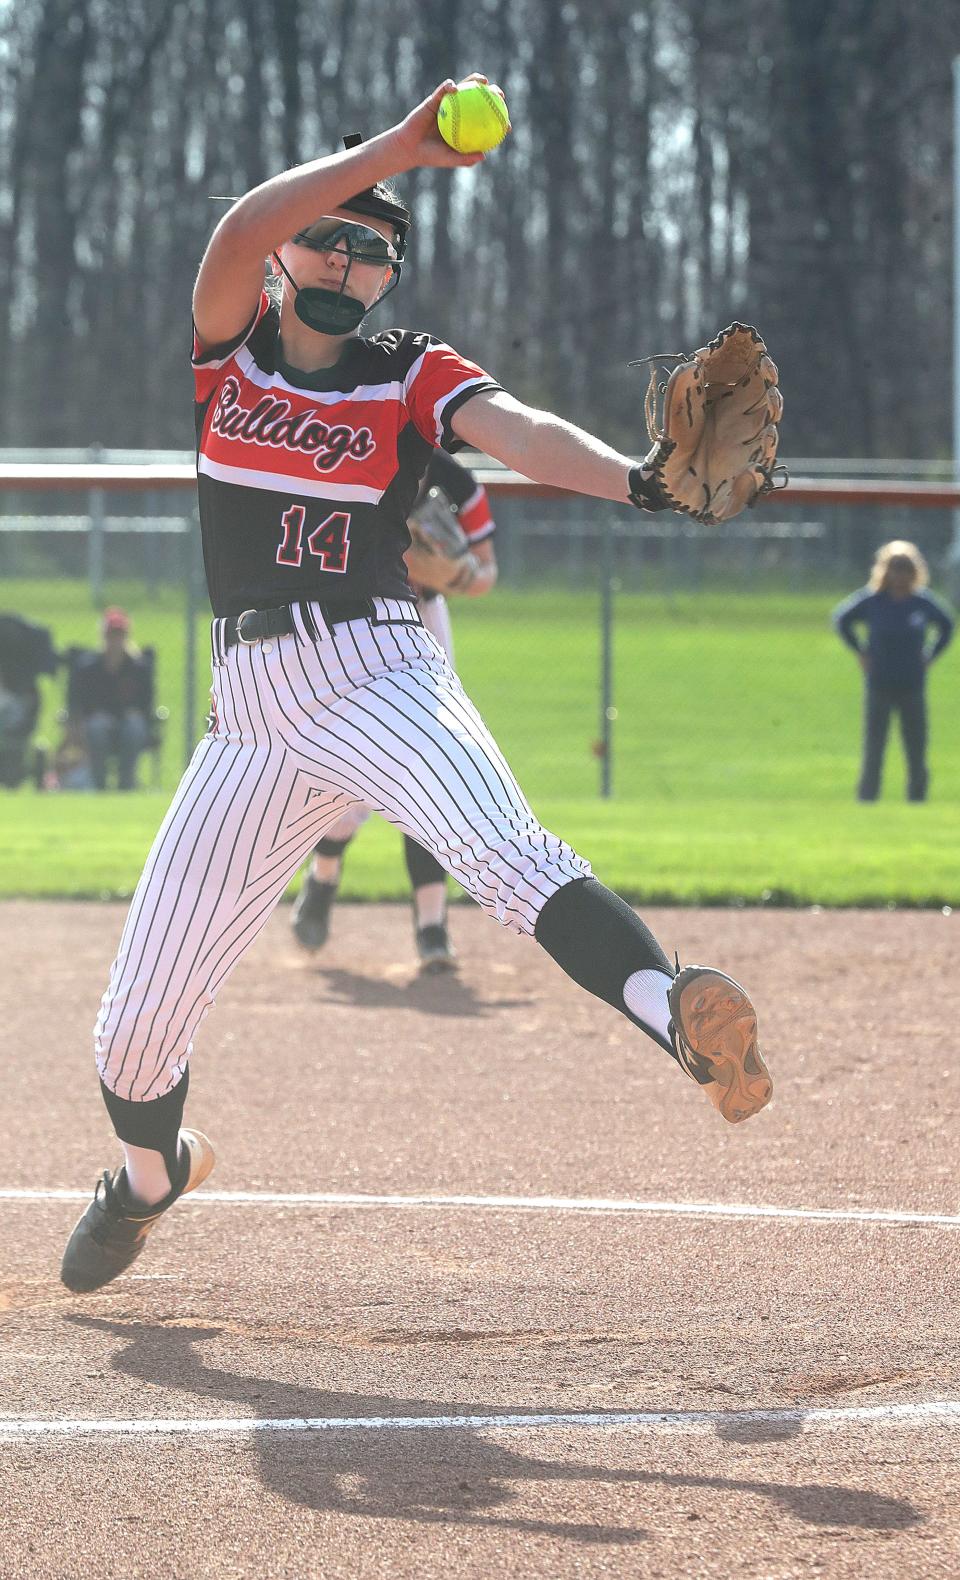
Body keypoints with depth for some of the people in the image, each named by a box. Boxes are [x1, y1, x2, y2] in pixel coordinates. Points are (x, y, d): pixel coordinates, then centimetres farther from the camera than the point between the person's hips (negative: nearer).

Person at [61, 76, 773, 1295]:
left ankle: (676, 1011, -59)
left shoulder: (413, 381, 4)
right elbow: (237, 235, -12)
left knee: (499, 849, -34)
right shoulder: (230, 349, 8)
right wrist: (397, 150, -22)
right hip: (252, 712, 3)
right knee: (141, 1008, 6)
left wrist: (637, 479, -37)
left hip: (383, 680, -3)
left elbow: (522, 432, -16)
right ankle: (151, 1170, 38)